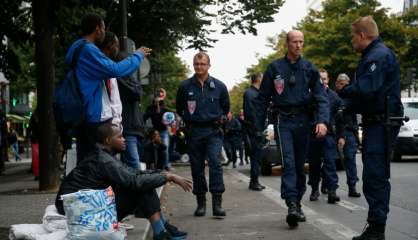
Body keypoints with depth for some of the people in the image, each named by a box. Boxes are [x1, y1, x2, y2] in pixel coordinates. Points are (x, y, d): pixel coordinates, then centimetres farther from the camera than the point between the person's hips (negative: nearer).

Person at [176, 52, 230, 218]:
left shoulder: (219, 86, 5)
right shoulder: (185, 86, 3)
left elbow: (226, 107, 20)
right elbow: (179, 108, 17)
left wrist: (220, 119, 9)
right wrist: (188, 121, 13)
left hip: (213, 131, -1)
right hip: (194, 132, 1)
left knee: (215, 163, -15)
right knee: (197, 168, 6)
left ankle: (217, 203, -15)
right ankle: (201, 203, 16)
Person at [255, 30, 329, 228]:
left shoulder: (309, 68, 6)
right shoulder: (275, 68, 3)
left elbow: (321, 96, -1)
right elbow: (263, 99, 5)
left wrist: (323, 120, -18)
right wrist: (259, 127, 2)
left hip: (303, 121, 2)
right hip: (284, 120, -2)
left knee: (300, 165, 9)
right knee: (288, 163, -14)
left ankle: (297, 203, 20)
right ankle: (292, 205, -21)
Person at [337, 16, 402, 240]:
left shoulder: (379, 55, -15)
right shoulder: (372, 55, 20)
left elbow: (365, 89, -25)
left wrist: (344, 91, -8)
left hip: (382, 124, -11)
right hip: (376, 123, 11)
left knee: (375, 177, -10)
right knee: (375, 176, 14)